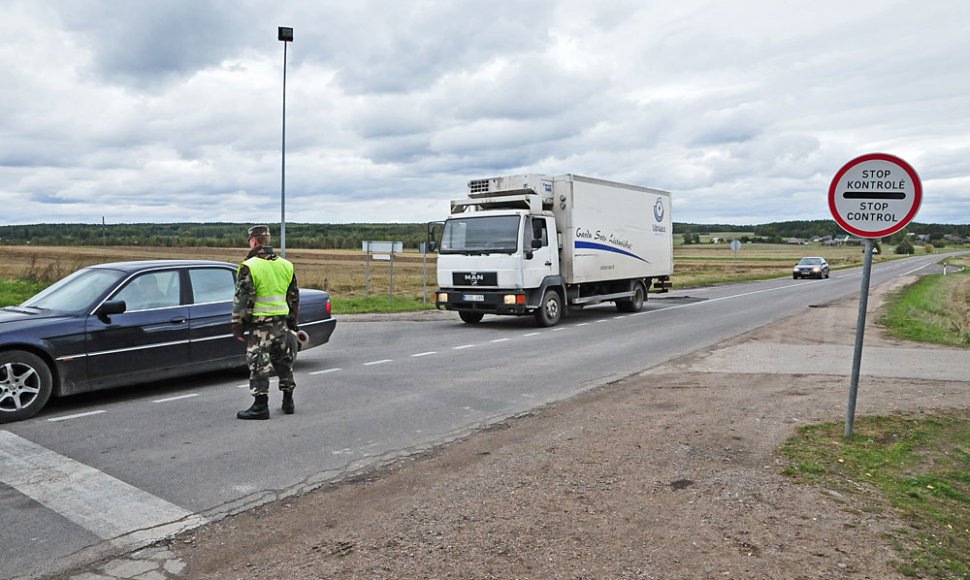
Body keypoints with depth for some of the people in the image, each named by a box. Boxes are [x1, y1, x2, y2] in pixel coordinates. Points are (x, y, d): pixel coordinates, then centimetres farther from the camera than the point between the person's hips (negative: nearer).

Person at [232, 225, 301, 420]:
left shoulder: (249, 267, -10)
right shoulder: (286, 265, 8)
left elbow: (242, 299, -12)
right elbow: (294, 296, 15)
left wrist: (237, 325, -5)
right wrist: (292, 320, 24)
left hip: (260, 324, -6)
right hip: (282, 322, 6)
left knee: (258, 363, 0)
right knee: (284, 360, 16)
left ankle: (261, 405, 1)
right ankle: (288, 402, 24)